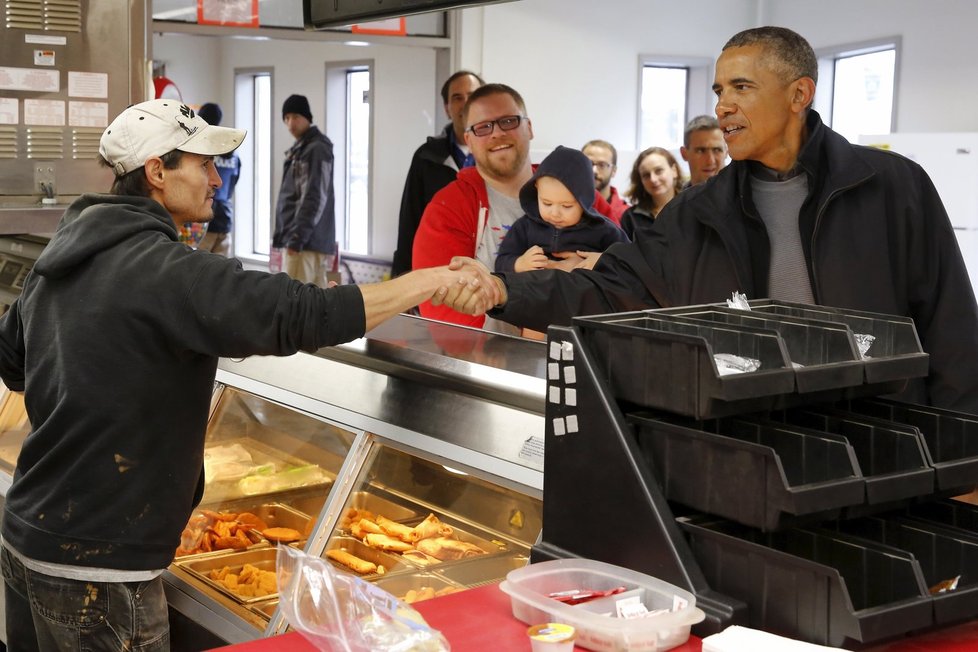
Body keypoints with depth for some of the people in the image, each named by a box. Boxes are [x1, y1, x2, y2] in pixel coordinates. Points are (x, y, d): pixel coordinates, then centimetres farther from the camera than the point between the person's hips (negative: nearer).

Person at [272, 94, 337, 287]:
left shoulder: (317, 149, -10)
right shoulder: (300, 149, 21)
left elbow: (314, 198, -18)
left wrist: (298, 236, -23)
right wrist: (286, 235, 22)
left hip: (306, 240, -10)